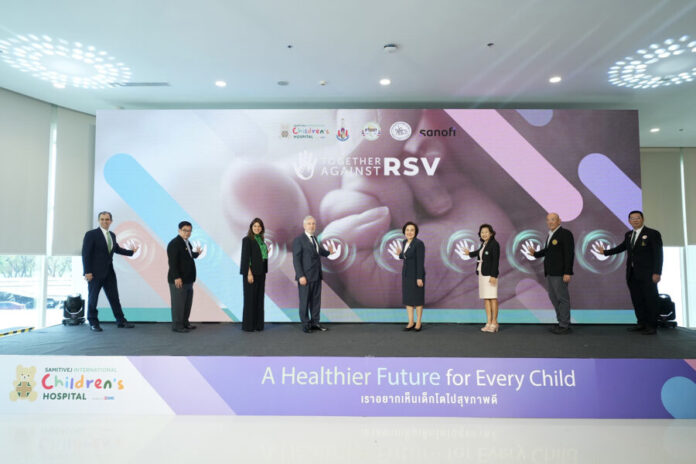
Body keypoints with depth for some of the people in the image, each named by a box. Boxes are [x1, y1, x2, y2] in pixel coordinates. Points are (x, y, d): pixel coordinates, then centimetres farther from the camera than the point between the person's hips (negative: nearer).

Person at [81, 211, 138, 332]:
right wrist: (87, 272, -17)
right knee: (93, 298, 5)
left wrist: (131, 252, 28)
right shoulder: (91, 234, -8)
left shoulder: (112, 235, 10)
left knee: (114, 297, 7)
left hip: (109, 272, 6)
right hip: (95, 272, -6)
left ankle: (121, 321, 11)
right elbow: (86, 254, -12)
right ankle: (93, 322, 18)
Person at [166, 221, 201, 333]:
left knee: (187, 302, 16)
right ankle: (177, 325, 9)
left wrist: (196, 253, 12)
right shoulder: (174, 243, -14)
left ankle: (185, 323, 27)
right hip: (178, 280, -9)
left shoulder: (186, 242, 14)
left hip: (188, 279, 9)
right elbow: (172, 262, -20)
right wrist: (176, 277, -24)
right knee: (178, 303, -1)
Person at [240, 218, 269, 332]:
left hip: (260, 273, 7)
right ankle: (248, 325, 7)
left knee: (259, 299, 9)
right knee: (250, 299, -1)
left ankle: (258, 324, 15)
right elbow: (245, 258, -13)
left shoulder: (261, 240, 14)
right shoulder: (247, 240, -7)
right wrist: (249, 273, -18)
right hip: (251, 273, -7)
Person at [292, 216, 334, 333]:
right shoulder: (298, 240, -10)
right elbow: (296, 260, -14)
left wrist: (328, 251, 15)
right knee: (305, 301, 3)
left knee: (316, 300, 11)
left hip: (317, 276, 7)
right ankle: (306, 325, 13)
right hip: (305, 277, -7)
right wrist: (301, 276, -20)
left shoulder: (314, 239, 13)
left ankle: (315, 323, 20)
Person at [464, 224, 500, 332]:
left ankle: (494, 323, 0)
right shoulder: (484, 243, 13)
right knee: (485, 298, 6)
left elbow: (496, 261, -15)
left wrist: (493, 276, -21)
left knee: (492, 298, -6)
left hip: (490, 274, -8)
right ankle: (488, 323, 10)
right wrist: (470, 253, 51)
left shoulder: (494, 244, -9)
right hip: (482, 274, 8)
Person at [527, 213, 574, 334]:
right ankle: (562, 322, 23)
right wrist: (535, 253, 8)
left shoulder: (565, 233, -9)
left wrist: (567, 272, -19)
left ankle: (565, 326, 4)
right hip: (550, 273, 9)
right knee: (553, 297, 13)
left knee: (562, 298, -3)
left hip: (560, 273, -9)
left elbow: (569, 254, -14)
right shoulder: (550, 234, 16)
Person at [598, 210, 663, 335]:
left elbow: (658, 254, -8)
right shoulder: (628, 235, 13)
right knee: (637, 300, 8)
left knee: (650, 299, 0)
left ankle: (652, 326, 8)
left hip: (647, 274, -6)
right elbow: (622, 247, 30)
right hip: (632, 274, 6)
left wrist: (657, 272, -15)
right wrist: (605, 252, 31)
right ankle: (641, 323, 16)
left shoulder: (653, 234, -4)